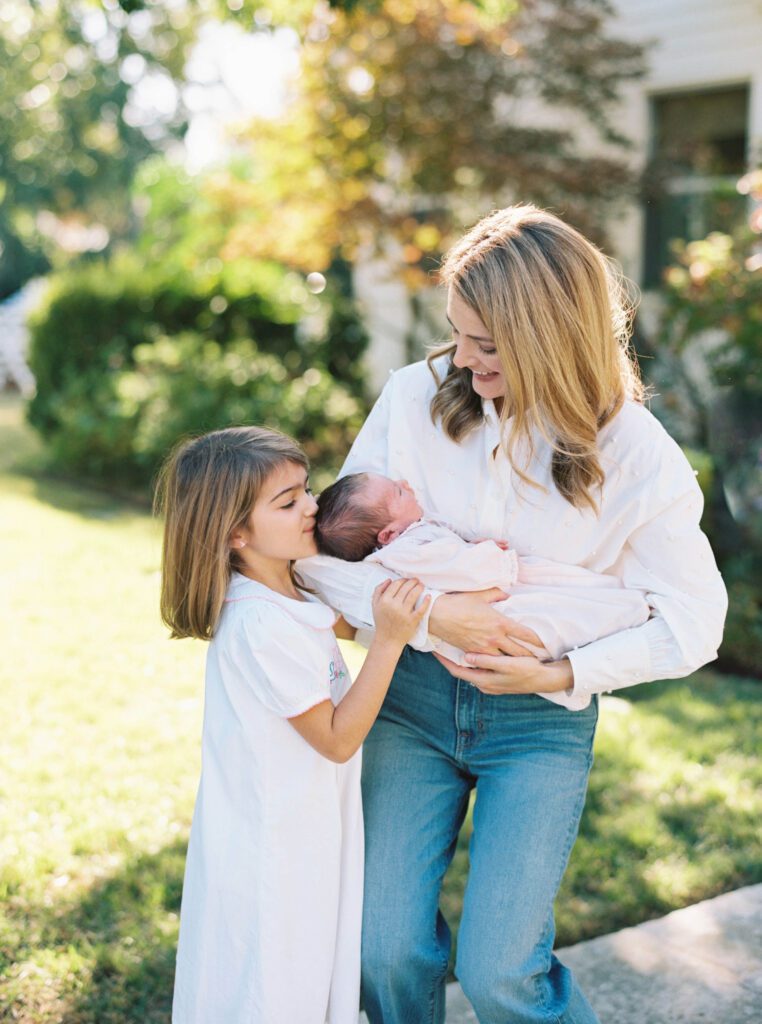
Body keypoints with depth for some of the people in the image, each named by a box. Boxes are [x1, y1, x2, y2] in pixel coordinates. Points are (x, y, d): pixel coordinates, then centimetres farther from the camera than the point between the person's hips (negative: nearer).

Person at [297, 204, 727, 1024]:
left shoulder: (638, 457, -14)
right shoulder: (417, 396, -10)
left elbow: (693, 623, -5)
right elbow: (324, 553, -9)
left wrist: (562, 674, -14)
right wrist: (430, 613, -24)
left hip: (542, 720, -2)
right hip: (414, 692, 2)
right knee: (387, 951, 3)